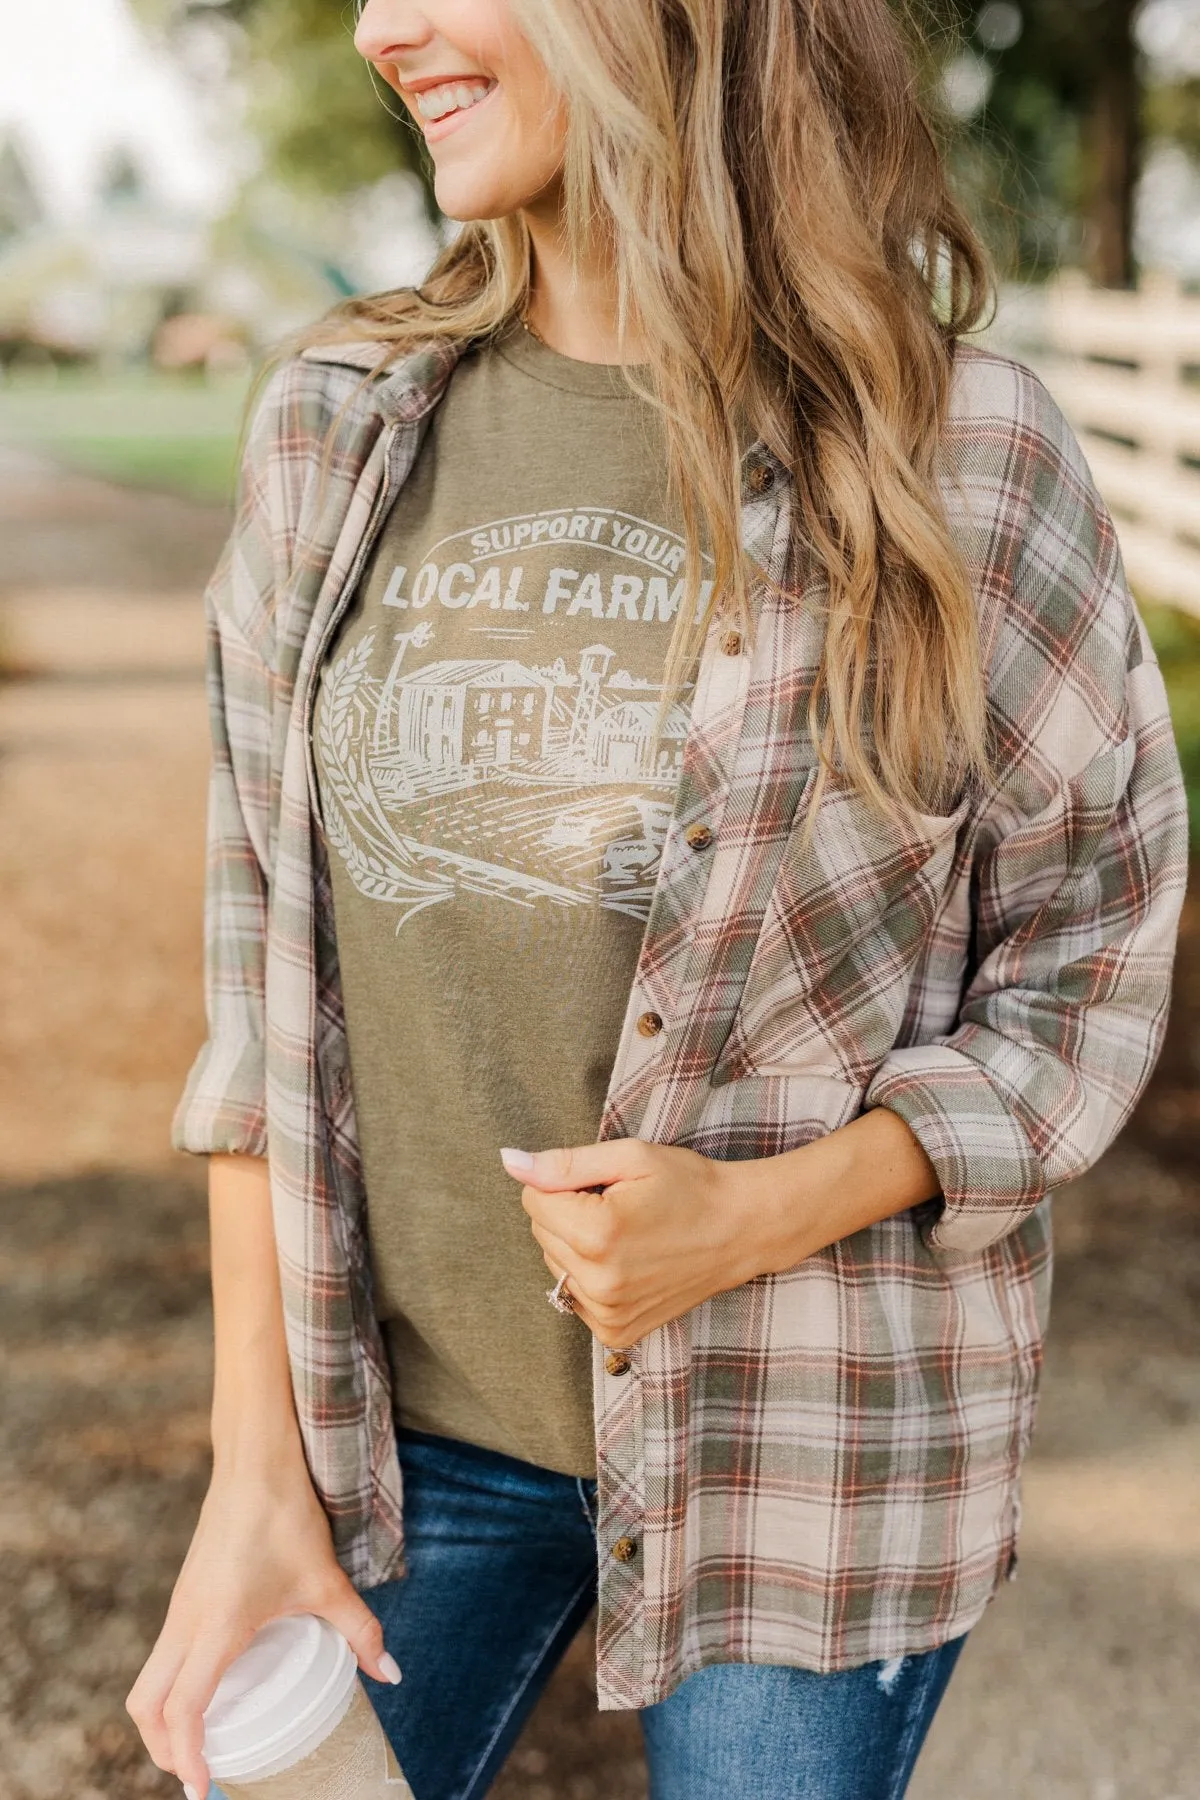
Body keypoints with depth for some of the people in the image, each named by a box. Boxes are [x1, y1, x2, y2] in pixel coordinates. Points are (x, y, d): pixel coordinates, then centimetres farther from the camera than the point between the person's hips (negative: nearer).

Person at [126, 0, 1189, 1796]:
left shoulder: (964, 459, -12)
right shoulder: (337, 425, -2)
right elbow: (262, 966, 0)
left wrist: (760, 1214, -20)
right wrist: (256, 1457, -2)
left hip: (801, 1442, -2)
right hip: (407, 1413, 3)